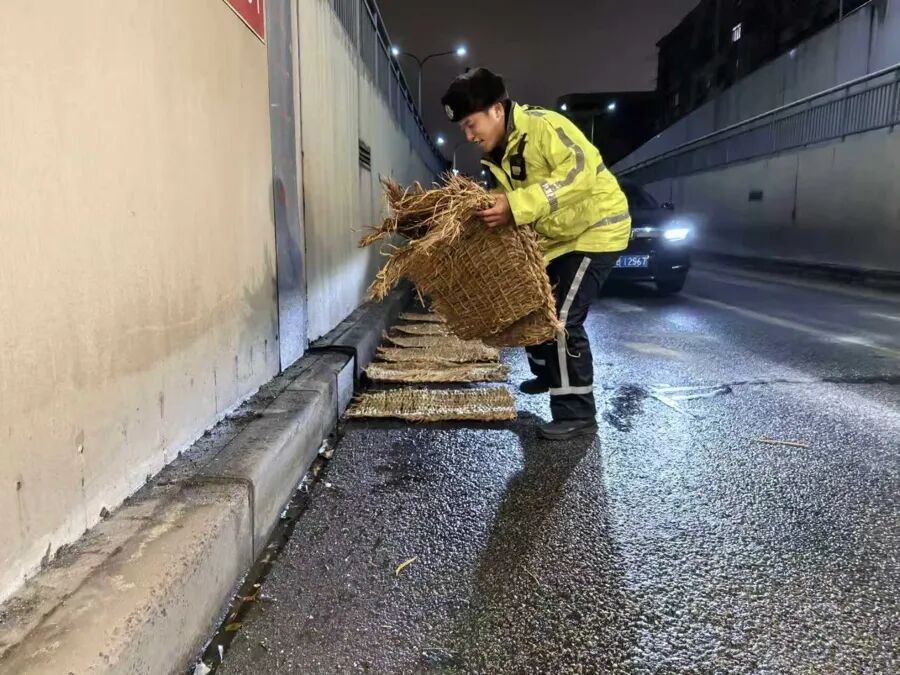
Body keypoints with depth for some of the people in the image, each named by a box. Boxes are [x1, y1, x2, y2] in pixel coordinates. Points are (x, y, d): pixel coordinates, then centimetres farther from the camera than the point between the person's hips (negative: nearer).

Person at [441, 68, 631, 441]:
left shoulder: (542, 125, -24)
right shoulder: (499, 151, 4)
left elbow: (580, 170, -38)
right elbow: (516, 197, 7)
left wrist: (517, 206, -44)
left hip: (595, 229, -9)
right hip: (556, 237, 10)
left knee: (562, 319, -14)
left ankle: (577, 414, -3)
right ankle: (547, 374, 40)